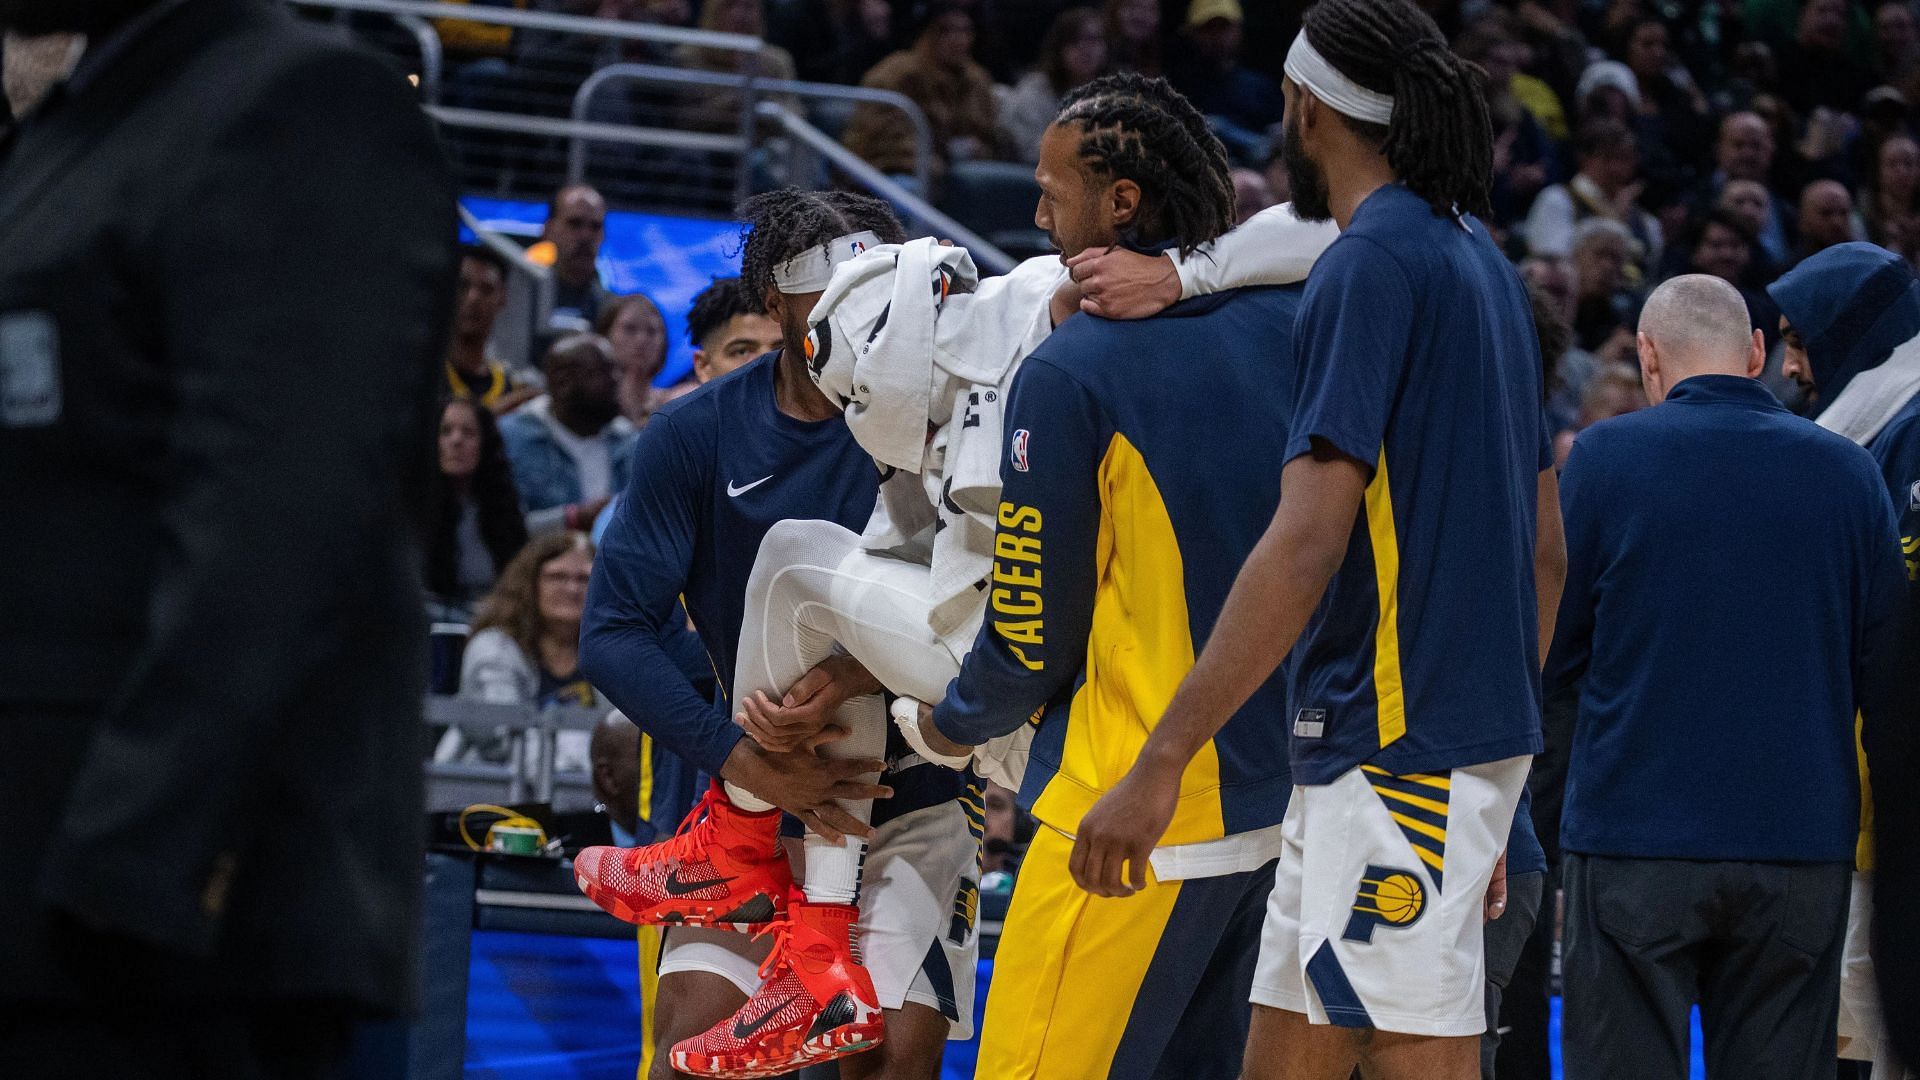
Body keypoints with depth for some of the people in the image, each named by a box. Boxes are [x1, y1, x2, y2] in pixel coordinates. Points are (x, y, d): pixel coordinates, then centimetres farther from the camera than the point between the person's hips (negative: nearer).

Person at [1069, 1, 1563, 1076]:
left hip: (1398, 746, -9)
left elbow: (1307, 544, -21)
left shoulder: (1371, 263, -12)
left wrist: (1160, 763, -23)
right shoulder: (1482, 260, 16)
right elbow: (1544, 549, 19)